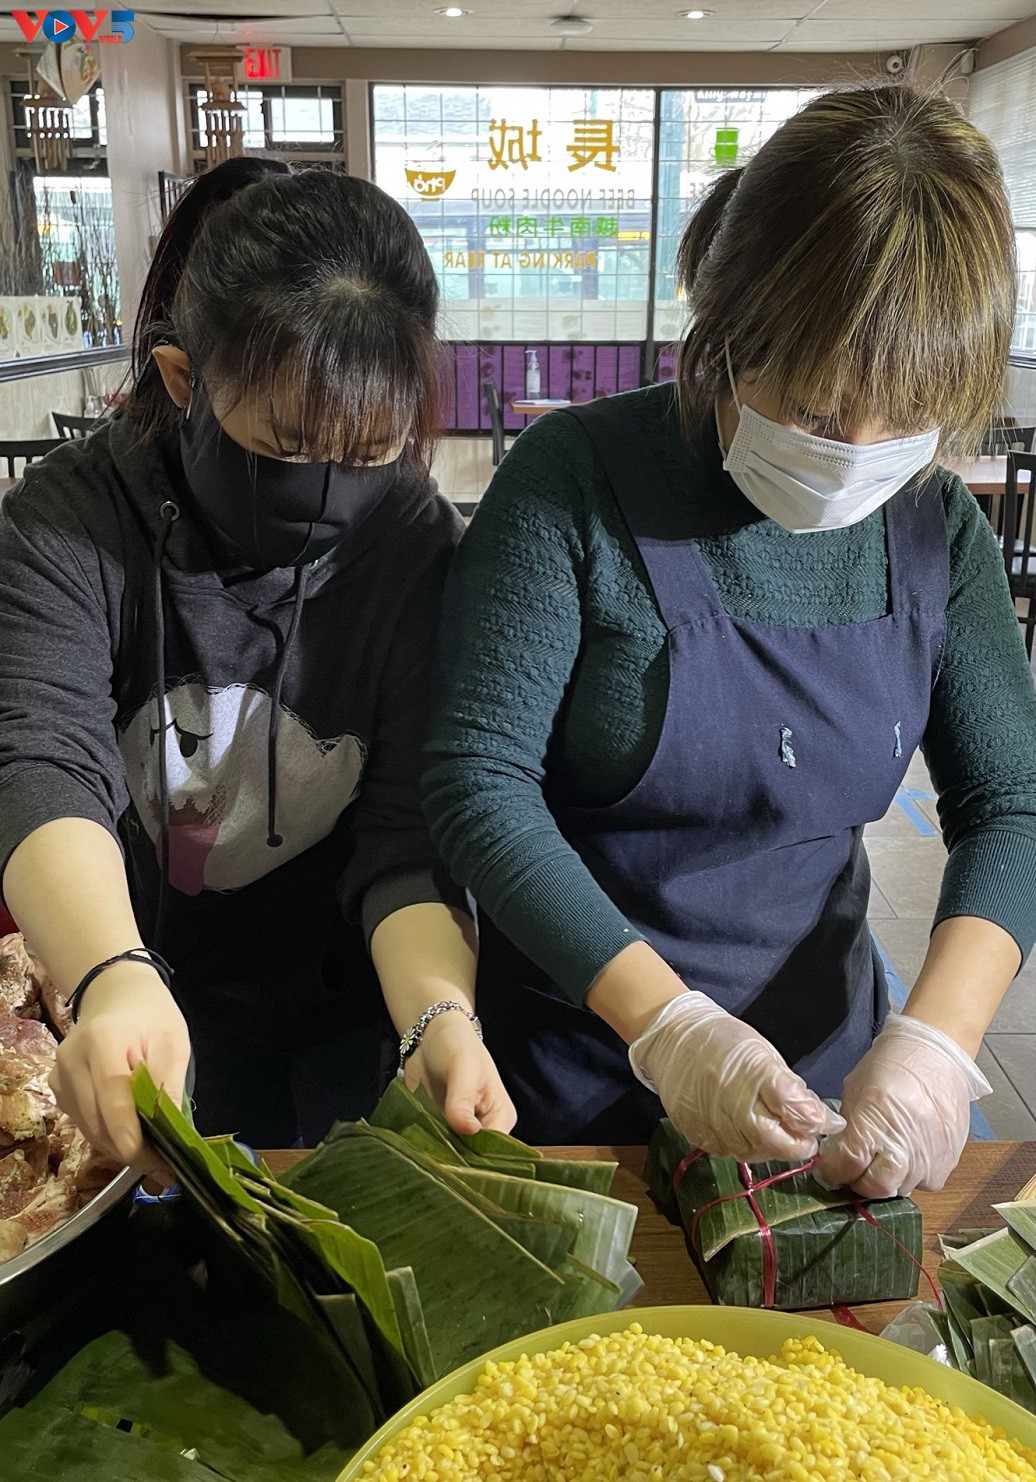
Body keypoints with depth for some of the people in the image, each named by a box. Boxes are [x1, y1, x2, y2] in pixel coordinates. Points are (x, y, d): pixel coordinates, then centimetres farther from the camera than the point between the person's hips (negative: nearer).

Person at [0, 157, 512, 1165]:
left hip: (352, 1010, 0)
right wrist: (112, 978, -52)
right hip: (149, 996, 1)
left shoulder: (418, 543, -19)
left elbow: (408, 831, -22)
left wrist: (440, 1012, -41)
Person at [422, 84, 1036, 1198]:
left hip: (822, 1047, 4)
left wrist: (936, 1036, -21)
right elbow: (479, 777, -22)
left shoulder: (934, 525, -6)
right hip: (577, 1057, -3)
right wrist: (663, 1019, -30)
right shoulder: (576, 480, -20)